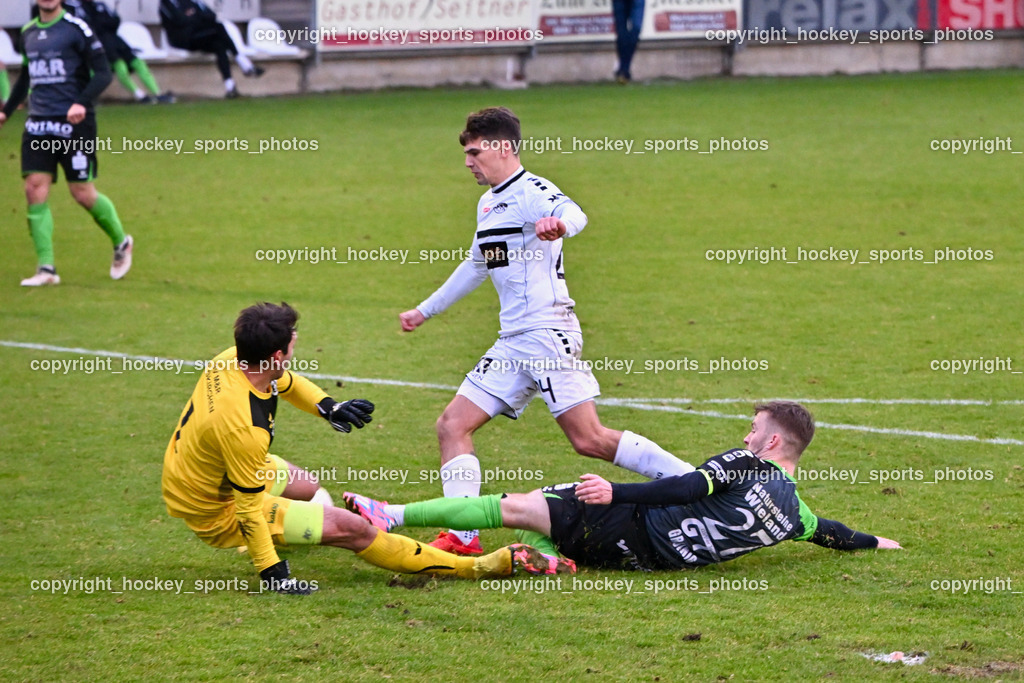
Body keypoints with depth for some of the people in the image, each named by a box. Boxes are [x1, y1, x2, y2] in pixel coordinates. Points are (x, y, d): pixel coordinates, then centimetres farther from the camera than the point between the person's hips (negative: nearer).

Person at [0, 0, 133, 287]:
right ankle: (46, 268, -5)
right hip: (38, 123, 5)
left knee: (83, 194, -2)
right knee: (35, 189, -7)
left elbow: (103, 73, -9)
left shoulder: (76, 29, -6)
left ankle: (121, 243, 25)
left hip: (73, 123, -5)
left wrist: (82, 103, -24)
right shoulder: (28, 33, 12)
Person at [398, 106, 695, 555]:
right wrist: (425, 311, 46)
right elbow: (476, 266, 37)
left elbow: (574, 214, -33)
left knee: (590, 440, -16)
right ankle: (462, 537, -5)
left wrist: (558, 223, -58)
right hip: (513, 344, 9)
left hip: (548, 333, -9)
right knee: (453, 425, -1)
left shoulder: (530, 191, -9)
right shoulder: (489, 203, 20)